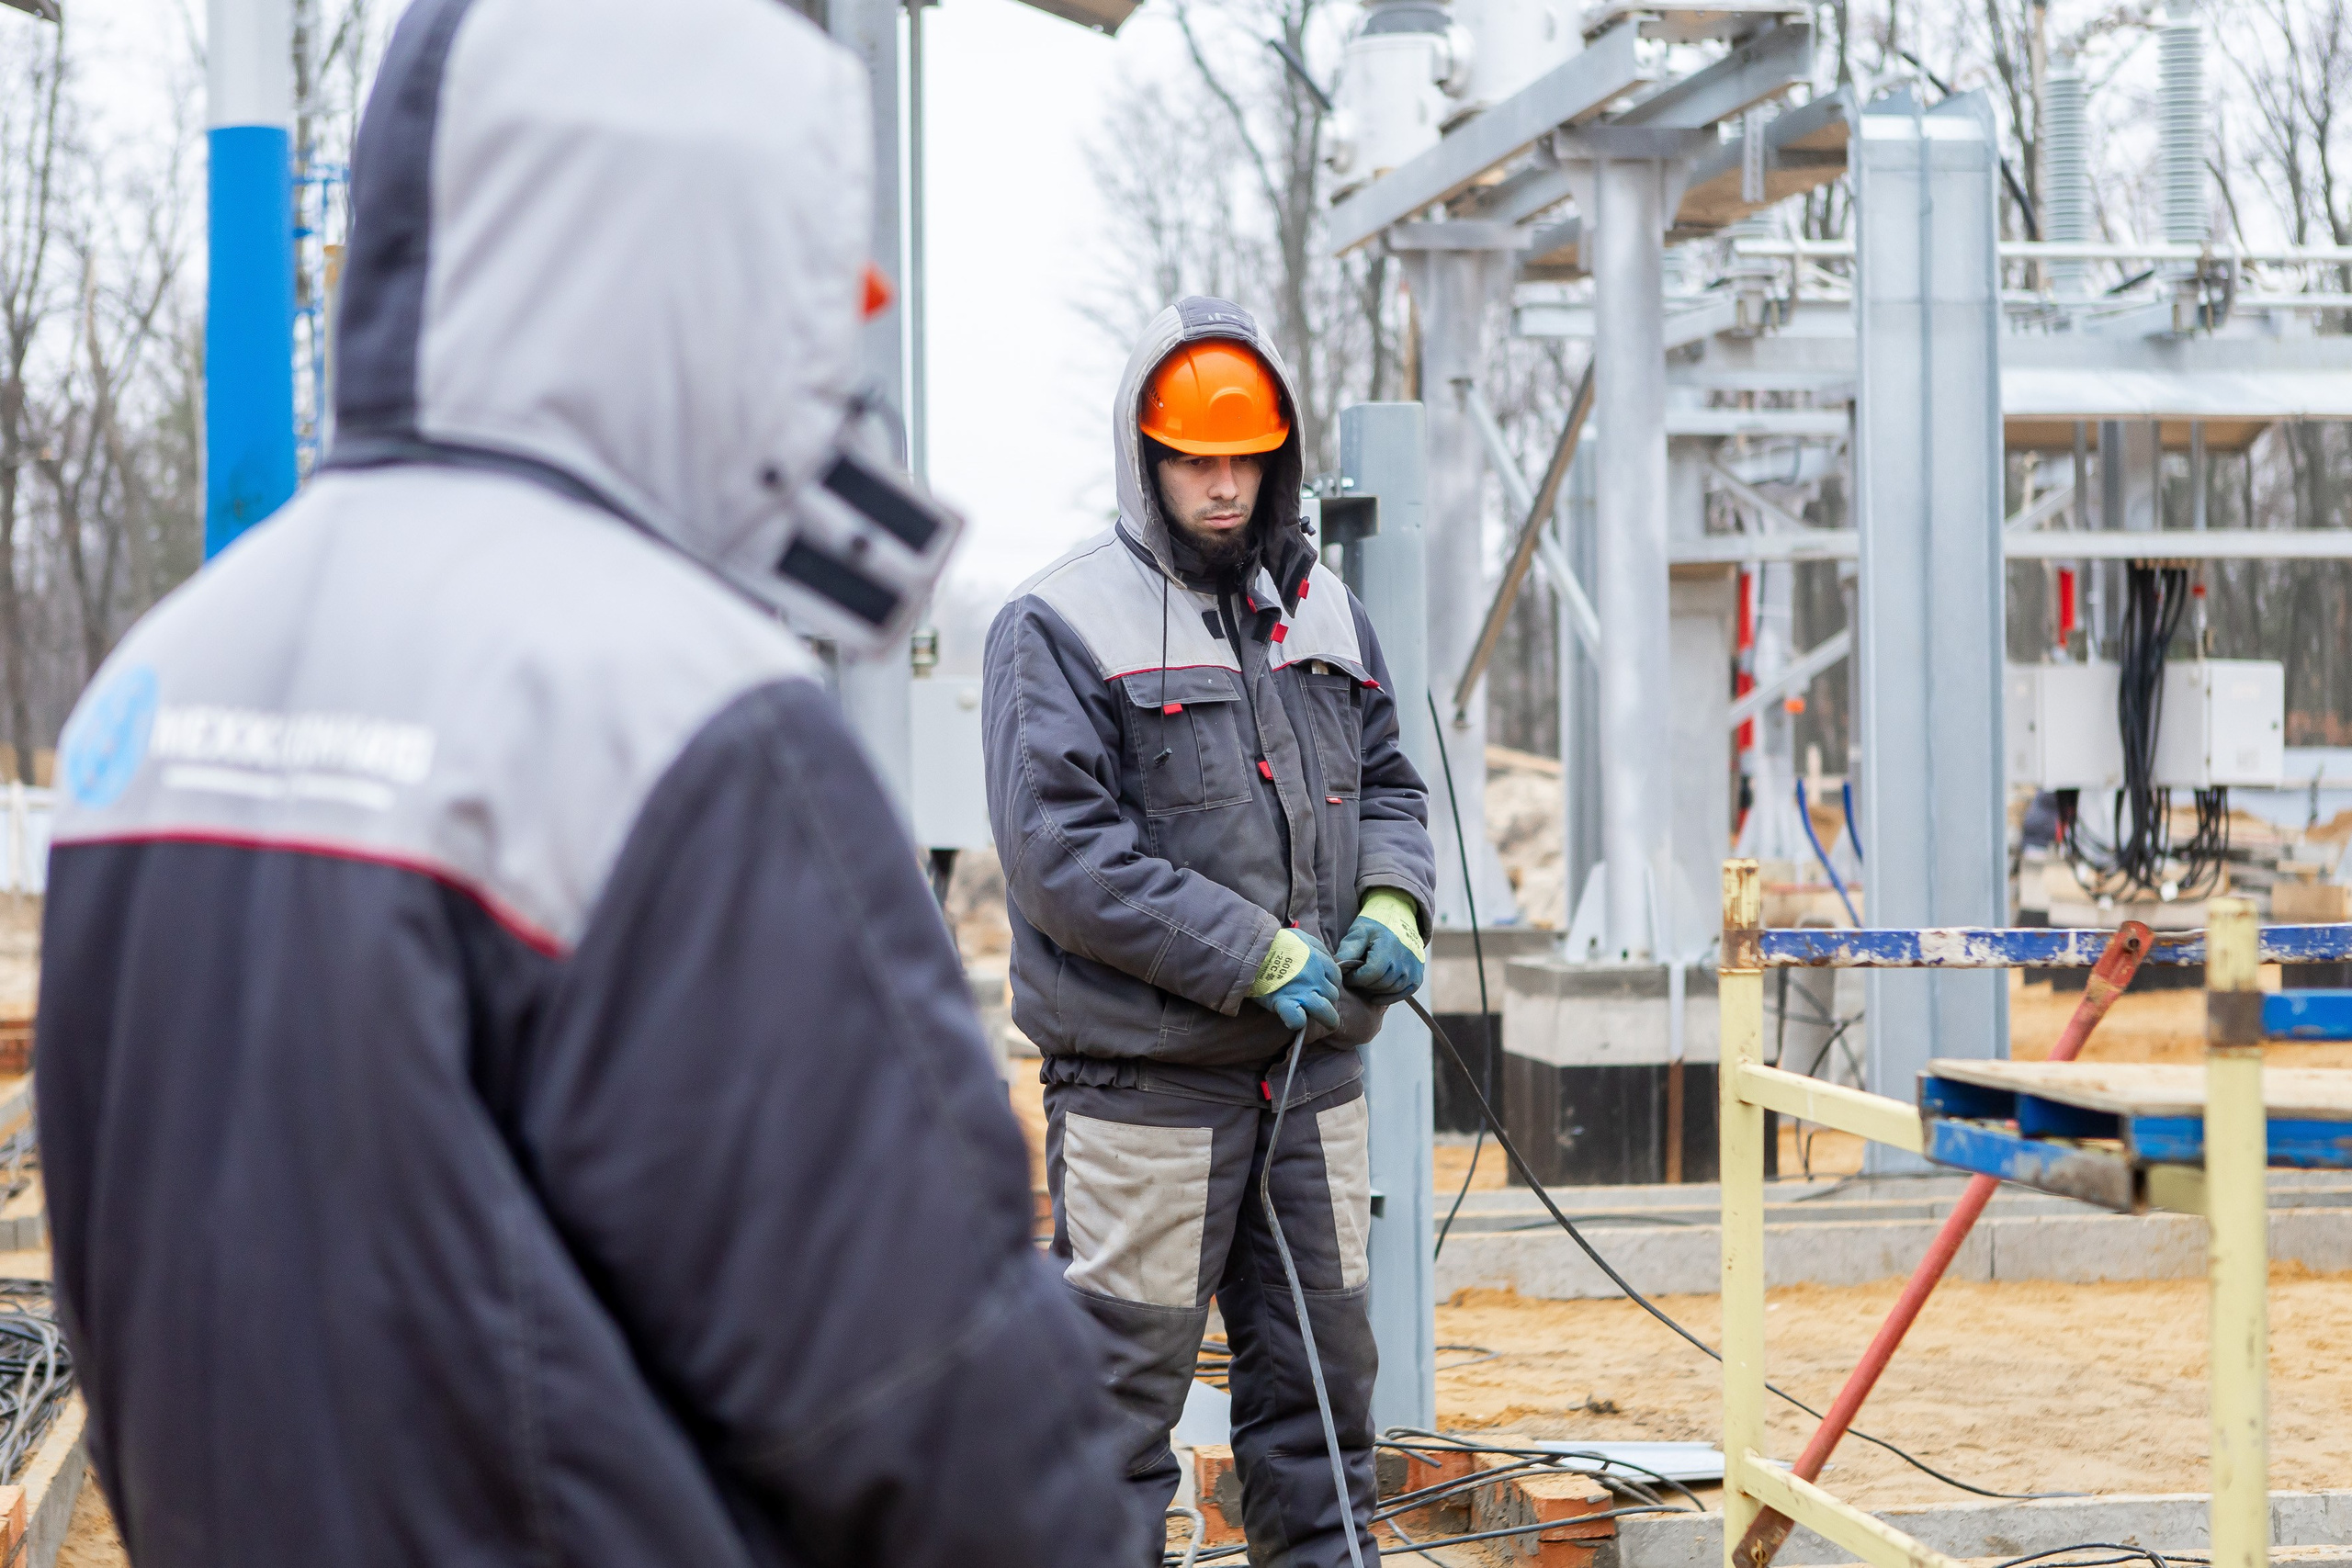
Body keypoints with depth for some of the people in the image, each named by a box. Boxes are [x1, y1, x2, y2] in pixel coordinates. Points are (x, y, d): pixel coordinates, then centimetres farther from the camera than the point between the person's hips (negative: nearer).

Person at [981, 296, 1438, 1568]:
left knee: (1324, 1357, 14)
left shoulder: (1325, 612, 13)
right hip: (1143, 1079, -6)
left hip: (1313, 1067, 6)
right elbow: (1061, 852, -16)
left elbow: (1386, 783, 22)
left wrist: (1389, 904, 0)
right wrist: (1254, 955, -18)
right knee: (1122, 1372, -1)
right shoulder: (1060, 625, -9)